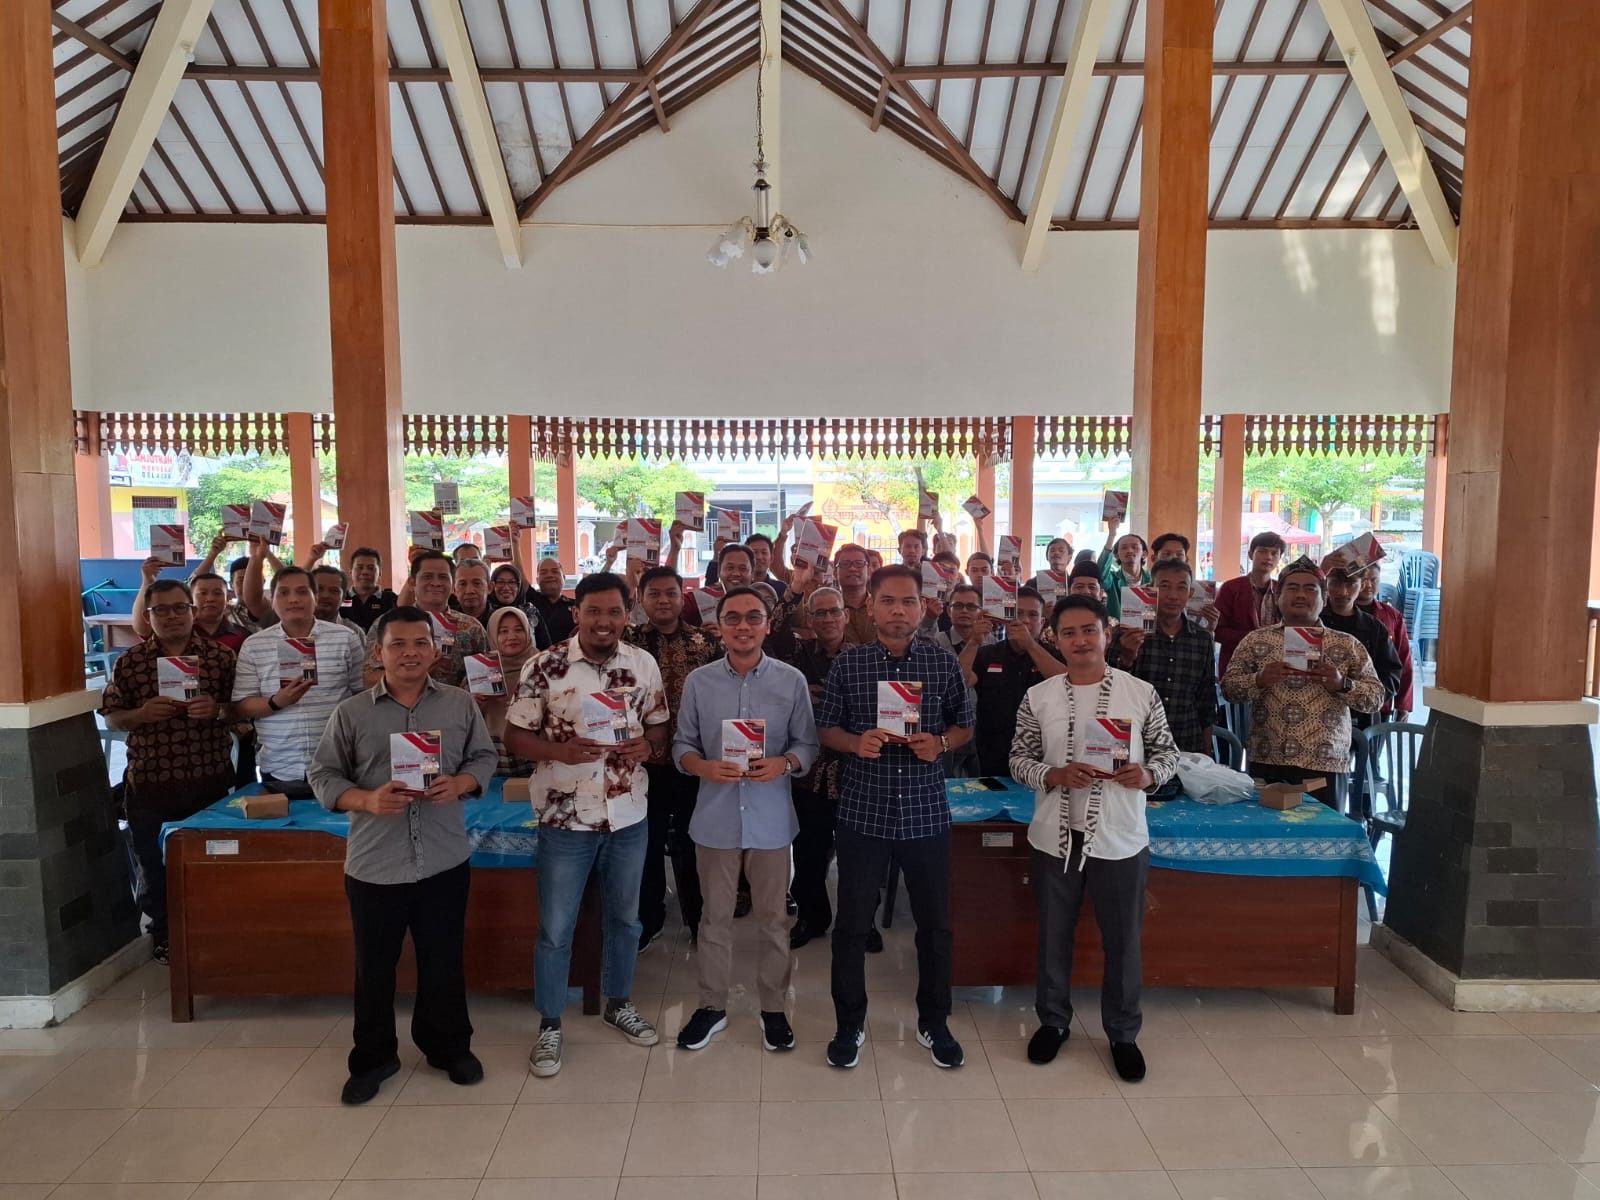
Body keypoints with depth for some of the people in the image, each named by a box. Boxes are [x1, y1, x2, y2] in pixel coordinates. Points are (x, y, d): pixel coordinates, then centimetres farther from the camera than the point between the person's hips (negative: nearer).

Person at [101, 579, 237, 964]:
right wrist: (141, 714, -17)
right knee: (152, 861, 12)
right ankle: (162, 933, 31)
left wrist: (217, 709, -18)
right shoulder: (128, 663, 1)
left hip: (211, 780, 0)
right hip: (149, 783, 1)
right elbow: (111, 718, 3)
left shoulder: (221, 655, 0)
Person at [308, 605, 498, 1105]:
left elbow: (485, 757, 7)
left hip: (445, 861, 1)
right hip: (373, 864, 0)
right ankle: (373, 1058, 33)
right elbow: (323, 775, 0)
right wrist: (367, 800, -18)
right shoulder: (350, 713, -2)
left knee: (445, 961, 14)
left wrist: (461, 783, -14)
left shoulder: (461, 705, 1)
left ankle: (449, 1046, 35)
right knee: (374, 967, 14)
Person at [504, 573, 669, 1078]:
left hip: (629, 814, 3)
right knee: (556, 928, 9)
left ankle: (618, 1003, 40)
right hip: (565, 818, -3)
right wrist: (560, 750, -25)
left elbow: (659, 725, 9)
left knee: (624, 918, 19)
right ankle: (549, 1026, 27)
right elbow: (514, 736, -7)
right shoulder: (545, 667, -11)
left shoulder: (644, 664, -1)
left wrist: (647, 744, -14)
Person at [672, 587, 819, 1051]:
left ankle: (773, 1007, 31)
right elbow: (682, 745, 2)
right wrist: (703, 767, -18)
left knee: (773, 918, 13)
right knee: (715, 916, 15)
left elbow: (808, 744, 0)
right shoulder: (698, 681, -2)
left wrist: (784, 764, -20)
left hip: (771, 819, 0)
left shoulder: (792, 680, -4)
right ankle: (712, 1005, 32)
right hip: (716, 816, 1)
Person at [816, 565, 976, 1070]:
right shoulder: (847, 664, -2)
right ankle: (850, 1023, 29)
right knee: (852, 923, 9)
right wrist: (856, 742, -17)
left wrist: (940, 744, -12)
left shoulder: (943, 663, 0)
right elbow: (826, 728, 3)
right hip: (862, 812, -1)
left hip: (926, 813, 1)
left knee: (935, 922, 12)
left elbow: (965, 725, 9)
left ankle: (934, 1022, 33)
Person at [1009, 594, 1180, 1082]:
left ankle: (1123, 1033, 32)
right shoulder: (1038, 697, -3)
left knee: (1124, 941, 11)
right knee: (1054, 935, 15)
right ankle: (1053, 1020, 36)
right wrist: (1055, 775, -19)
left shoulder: (1141, 693, -4)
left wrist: (1148, 774, -18)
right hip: (1055, 836, 1)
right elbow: (1019, 760, 0)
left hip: (1121, 838, -1)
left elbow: (1167, 751, 3)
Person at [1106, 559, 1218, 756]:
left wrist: (1206, 754, 10)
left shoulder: (1203, 639, 2)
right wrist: (1126, 659, -22)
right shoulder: (1128, 633, -7)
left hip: (1188, 748, 2)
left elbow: (1206, 704, 9)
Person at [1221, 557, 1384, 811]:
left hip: (1325, 765, 0)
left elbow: (1377, 697, 6)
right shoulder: (1255, 640, 8)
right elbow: (1228, 686, 3)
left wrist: (1342, 684, -12)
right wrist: (1259, 680, -15)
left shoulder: (1347, 645, 8)